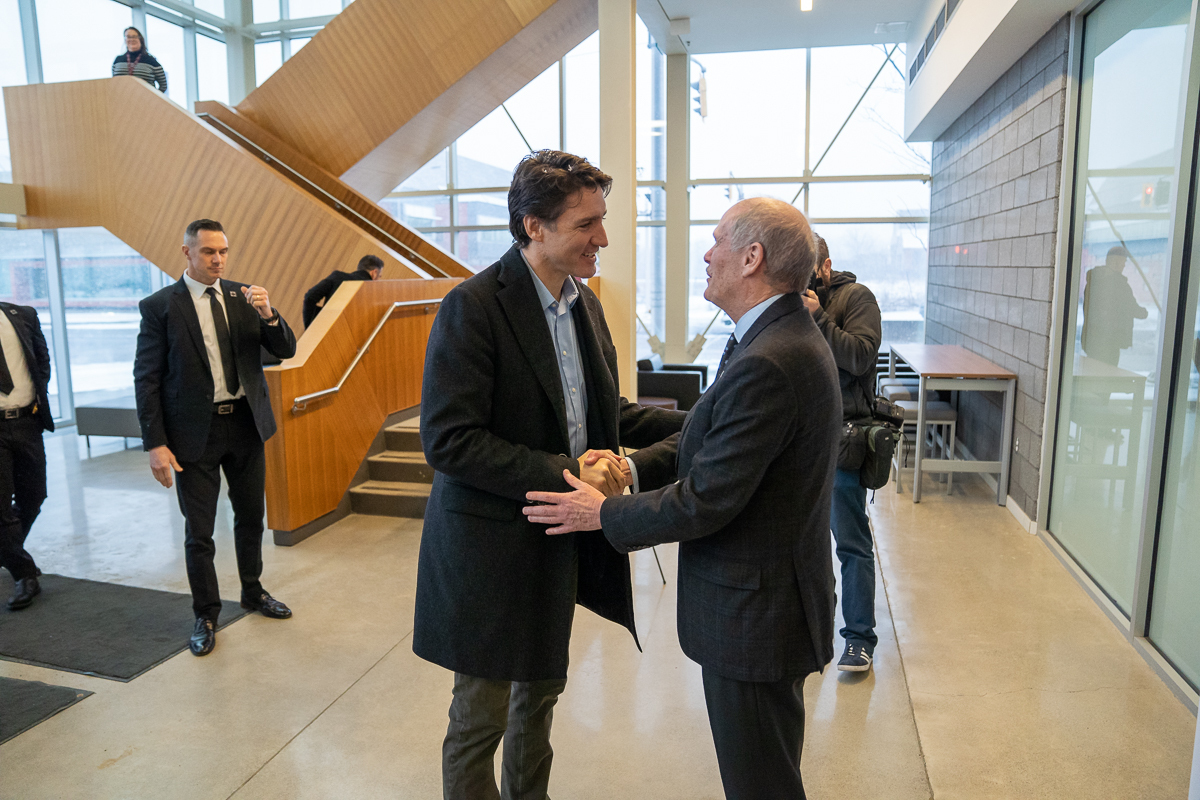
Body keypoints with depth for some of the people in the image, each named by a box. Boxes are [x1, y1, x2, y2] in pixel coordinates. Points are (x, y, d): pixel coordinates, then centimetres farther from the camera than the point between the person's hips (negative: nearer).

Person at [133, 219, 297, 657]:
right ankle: (206, 615, 24)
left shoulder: (243, 296, 3)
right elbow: (146, 378, -8)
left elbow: (286, 350, 1)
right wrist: (155, 444, -13)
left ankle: (253, 592, 39)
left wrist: (268, 314, -19)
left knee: (250, 516, 18)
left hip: (246, 423, 4)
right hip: (195, 431, -4)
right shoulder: (160, 306, -8)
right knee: (198, 531, 5)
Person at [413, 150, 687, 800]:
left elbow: (603, 412, 12)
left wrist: (693, 424, 0)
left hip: (560, 542, 8)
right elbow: (447, 441, -24)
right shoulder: (473, 306, -20)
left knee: (540, 693, 25)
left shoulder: (584, 302, 5)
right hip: (491, 545, -7)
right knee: (481, 714, 11)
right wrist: (563, 473, -27)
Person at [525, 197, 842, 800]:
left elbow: (705, 502, -26)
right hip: (771, 597, 10)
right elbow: (707, 444, 10)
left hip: (753, 612, -10)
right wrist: (633, 466, -1)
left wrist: (604, 514, -12)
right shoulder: (788, 337, 6)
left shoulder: (766, 365, -28)